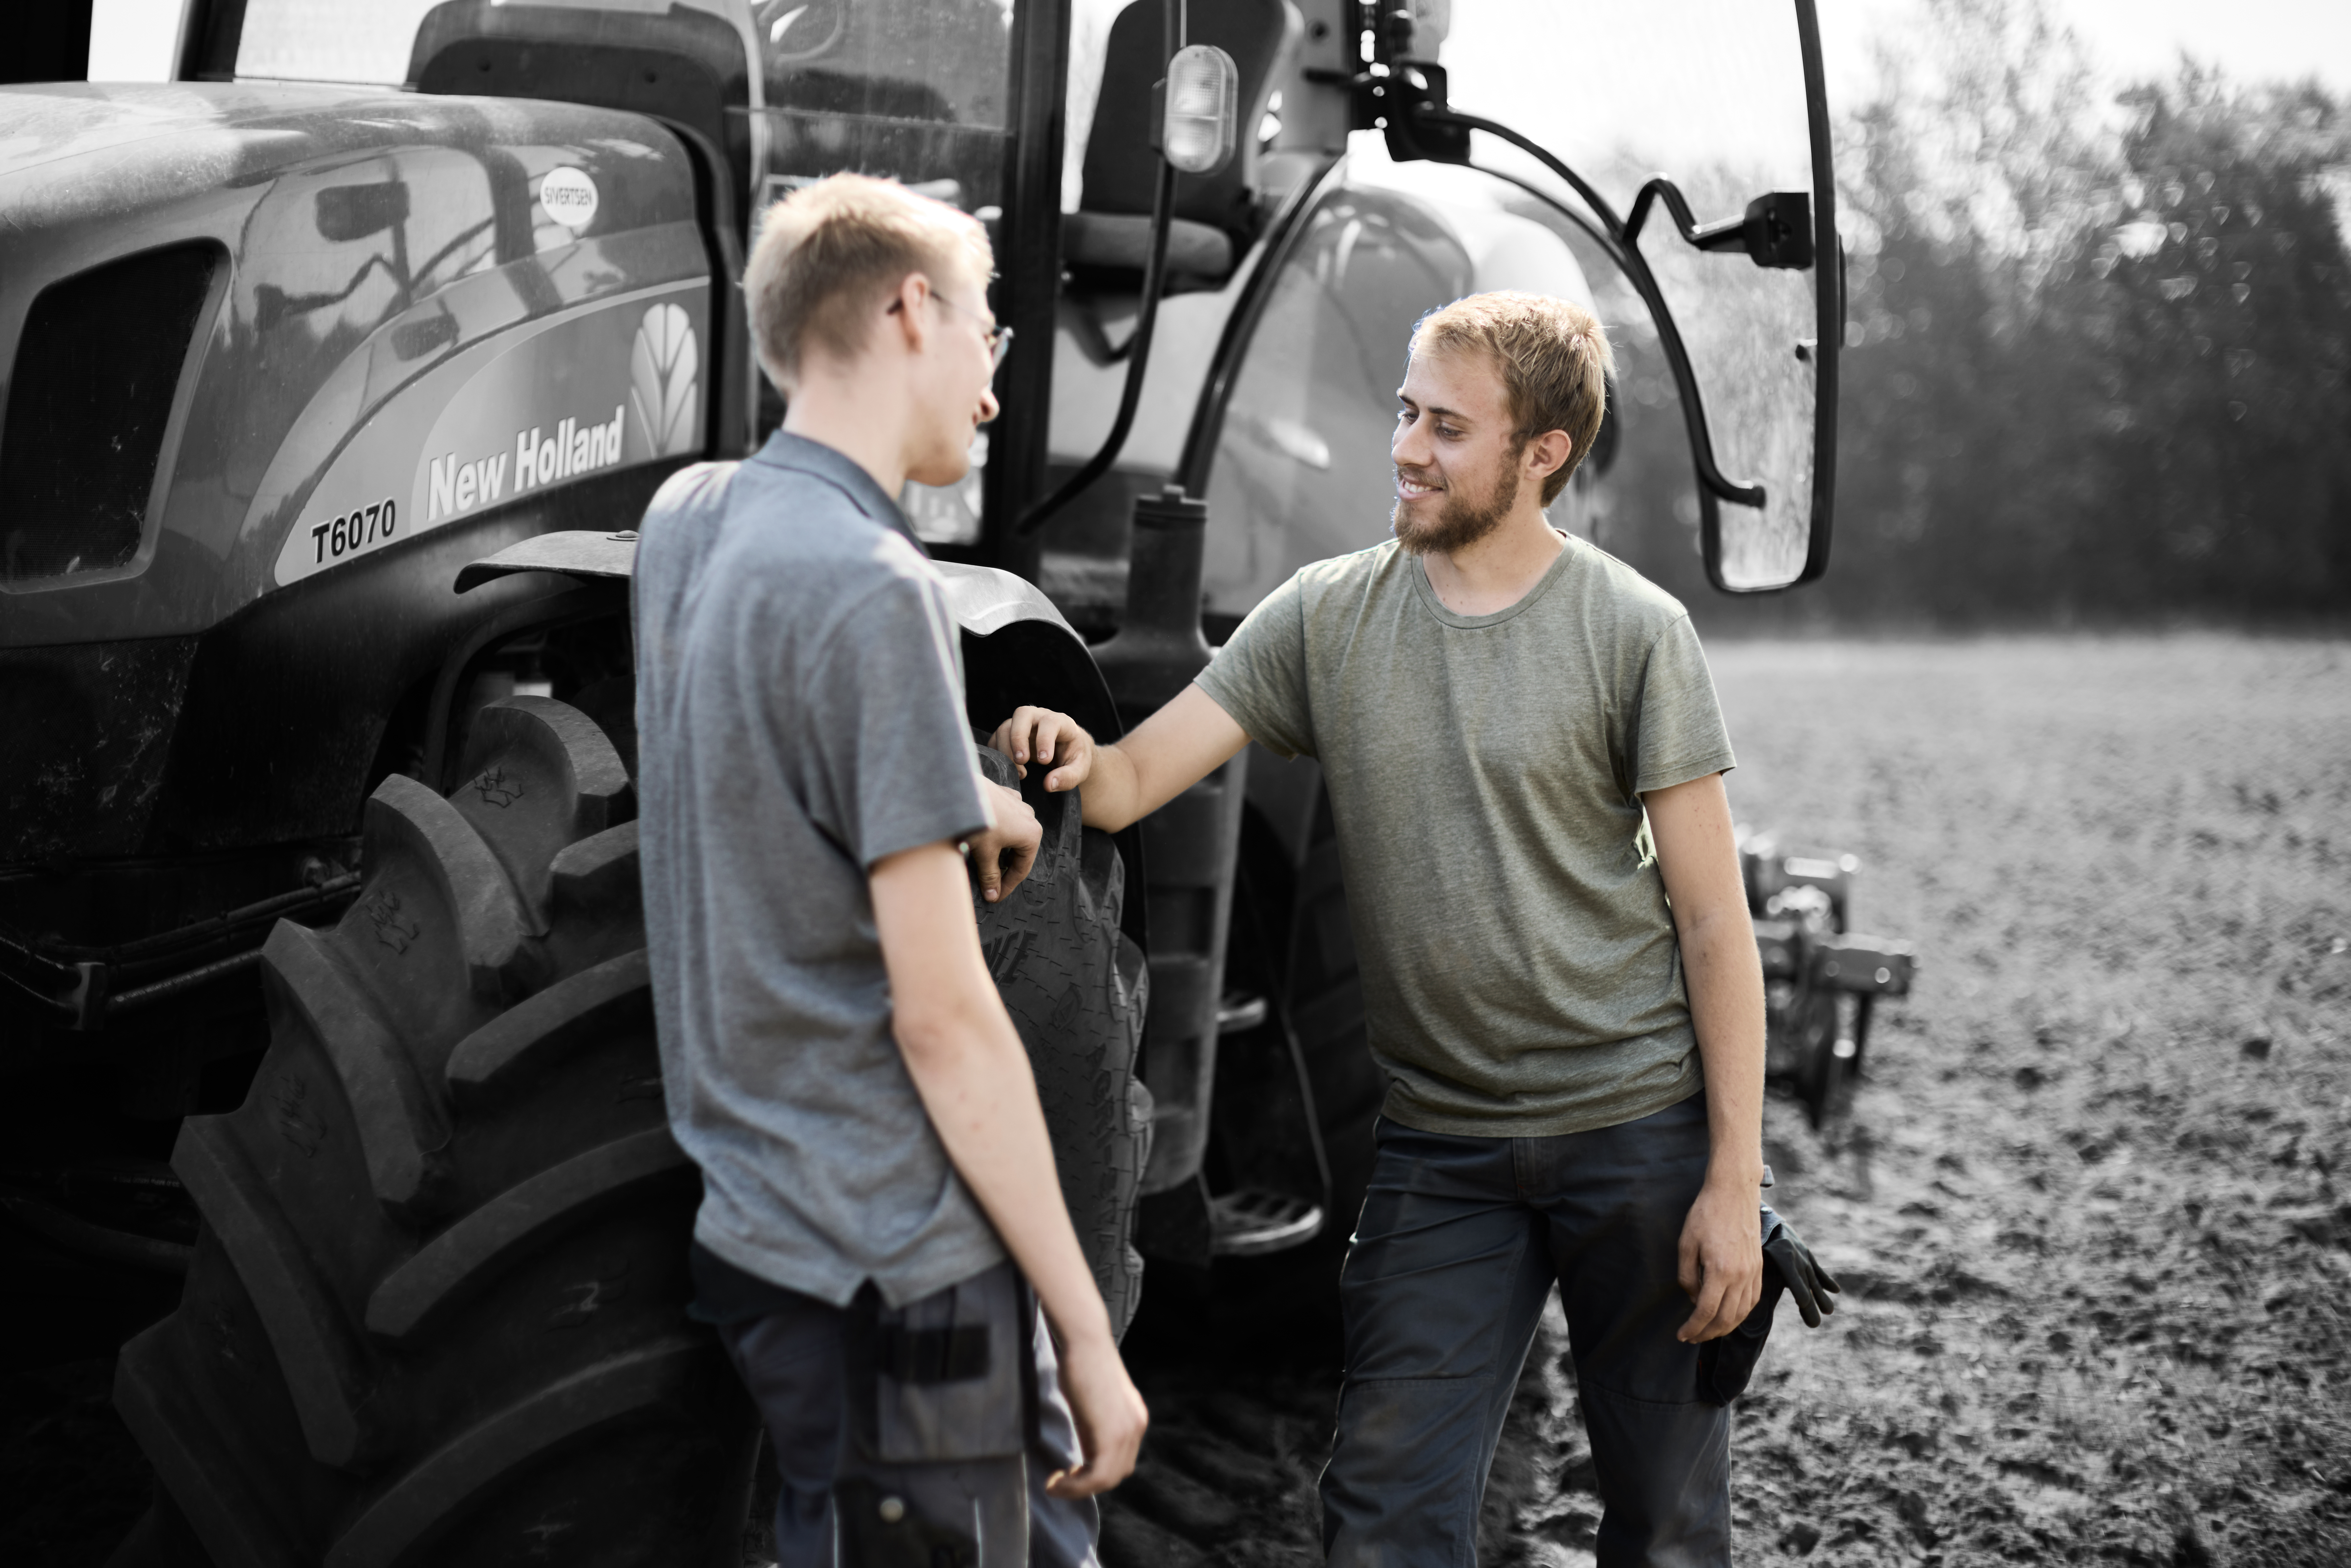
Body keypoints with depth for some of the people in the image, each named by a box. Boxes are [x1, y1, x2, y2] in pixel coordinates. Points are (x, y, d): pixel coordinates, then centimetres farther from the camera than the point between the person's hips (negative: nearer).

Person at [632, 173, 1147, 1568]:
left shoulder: (685, 522, 7)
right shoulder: (872, 590, -20)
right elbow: (942, 1015, -20)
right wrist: (1089, 1332, -15)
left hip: (767, 1225, 9)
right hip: (892, 1269, -9)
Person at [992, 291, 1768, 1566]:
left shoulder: (1632, 634, -7)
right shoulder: (1326, 616, 2)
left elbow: (1711, 922, -6)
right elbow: (1132, 782, -4)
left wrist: (1734, 1181, -10)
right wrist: (1071, 760, -29)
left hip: (1637, 1127, -2)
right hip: (1439, 1145, 2)